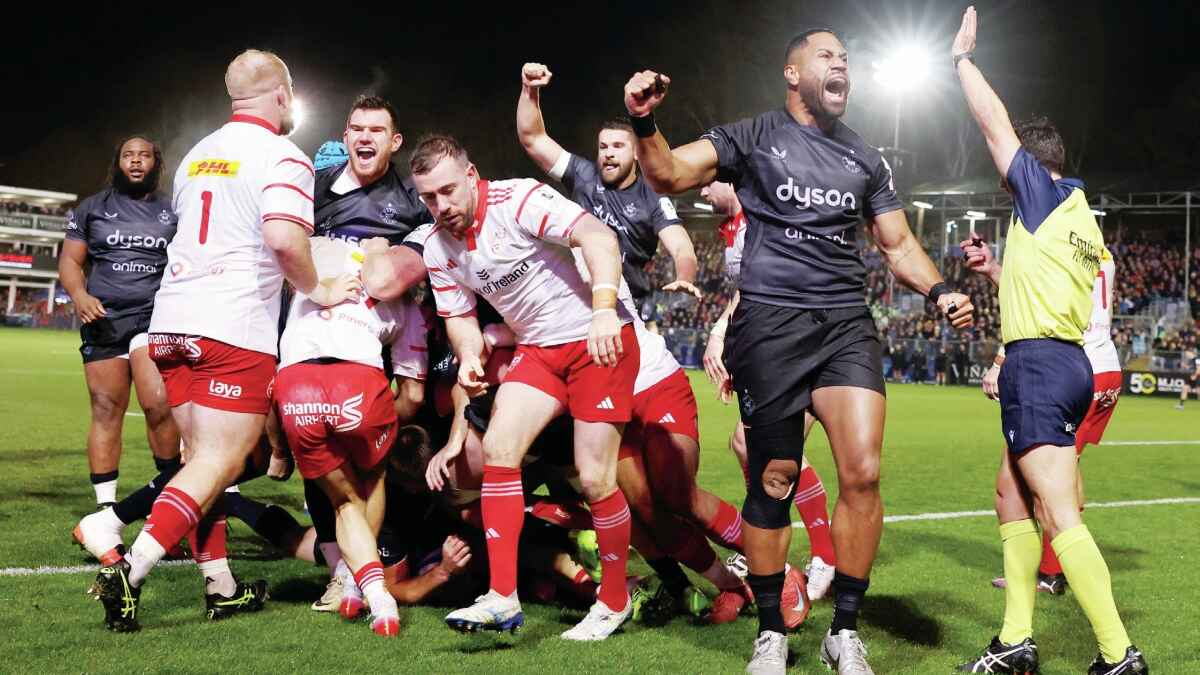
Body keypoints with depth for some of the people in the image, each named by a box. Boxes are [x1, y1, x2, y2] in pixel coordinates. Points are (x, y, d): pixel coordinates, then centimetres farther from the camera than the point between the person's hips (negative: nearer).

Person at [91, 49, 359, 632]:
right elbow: (284, 237, -22)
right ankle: (128, 573, -15)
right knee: (218, 464, -4)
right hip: (235, 327, -8)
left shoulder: (198, 154, 18)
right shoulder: (282, 156, -6)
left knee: (204, 458, 13)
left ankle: (222, 588, 17)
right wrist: (316, 290, -7)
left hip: (172, 320, 8)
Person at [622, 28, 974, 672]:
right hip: (771, 322, -3)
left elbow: (898, 244, 20)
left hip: (847, 324, 3)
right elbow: (669, 175, -4)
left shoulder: (865, 158, 18)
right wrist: (644, 122, -24)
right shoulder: (753, 136, 6)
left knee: (863, 473, -10)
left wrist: (939, 291, 1)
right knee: (773, 482, -2)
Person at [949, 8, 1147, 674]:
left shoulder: (1044, 191, -4)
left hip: (1038, 364, -10)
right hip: (1064, 362, 10)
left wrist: (963, 56, 12)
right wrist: (997, 270, 36)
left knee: (1059, 515, -11)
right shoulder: (1080, 216, 19)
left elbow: (995, 121, 0)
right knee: (1012, 492, 14)